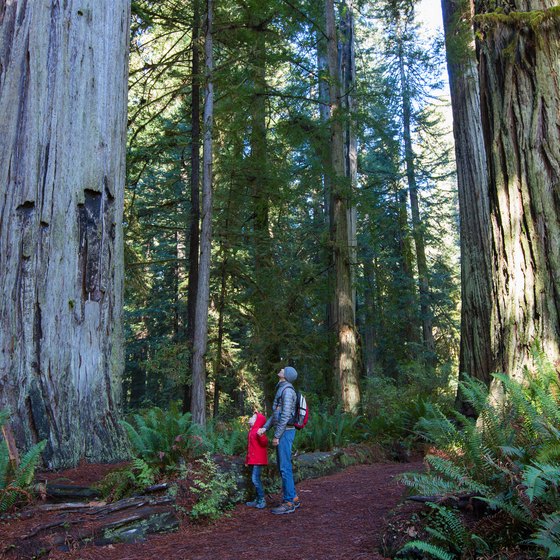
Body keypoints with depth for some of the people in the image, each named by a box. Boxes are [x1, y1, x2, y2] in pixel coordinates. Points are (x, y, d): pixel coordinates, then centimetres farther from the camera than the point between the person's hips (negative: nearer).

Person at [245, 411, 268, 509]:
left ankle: (262, 500, -3)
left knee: (255, 479, -12)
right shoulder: (251, 431, 15)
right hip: (253, 459, 10)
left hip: (258, 460, -10)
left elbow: (264, 443, -27)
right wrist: (247, 460, 27)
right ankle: (258, 500, 24)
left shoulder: (258, 431, -15)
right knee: (255, 479, 14)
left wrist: (261, 435, -45)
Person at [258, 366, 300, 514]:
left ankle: (288, 503, -1)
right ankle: (293, 498, 21)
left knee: (285, 467, -7)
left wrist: (277, 436, -19)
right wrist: (265, 427, 11)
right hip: (282, 431, 10)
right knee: (282, 466, 14)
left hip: (285, 432, -10)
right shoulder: (281, 389, 18)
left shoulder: (287, 390, -13)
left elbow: (286, 415, -20)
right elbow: (275, 413, 21)